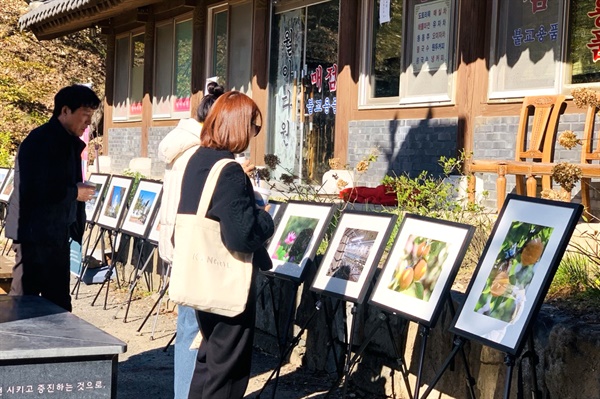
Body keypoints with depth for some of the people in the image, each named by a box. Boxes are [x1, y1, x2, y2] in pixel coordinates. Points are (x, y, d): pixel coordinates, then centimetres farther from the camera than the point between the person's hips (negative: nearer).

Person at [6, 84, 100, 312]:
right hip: (34, 234, -9)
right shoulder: (39, 142, -15)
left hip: (58, 233, 9)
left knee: (58, 301, 12)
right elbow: (33, 190, -25)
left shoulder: (70, 144, 12)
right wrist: (75, 193, -13)